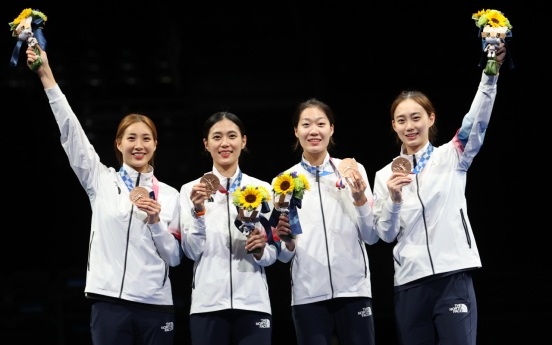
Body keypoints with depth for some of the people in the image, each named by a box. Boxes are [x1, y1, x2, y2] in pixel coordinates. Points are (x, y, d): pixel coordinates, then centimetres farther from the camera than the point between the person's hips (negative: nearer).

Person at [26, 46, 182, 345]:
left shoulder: (168, 195, 11)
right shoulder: (101, 181, 8)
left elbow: (174, 258, 8)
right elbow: (71, 132, -1)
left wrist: (156, 221, -8)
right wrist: (47, 78, -8)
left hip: (155, 306, 2)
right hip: (110, 302, -1)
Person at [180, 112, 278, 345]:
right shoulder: (191, 190, 5)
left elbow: (272, 255, 7)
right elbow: (192, 251, -3)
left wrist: (260, 250, -13)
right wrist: (199, 211, -15)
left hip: (253, 302, 1)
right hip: (208, 303, -1)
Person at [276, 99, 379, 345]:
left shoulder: (352, 170, 6)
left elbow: (372, 237, 2)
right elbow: (284, 255, 10)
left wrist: (360, 199, -12)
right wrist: (287, 242, -11)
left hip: (352, 288, -1)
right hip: (308, 294, 1)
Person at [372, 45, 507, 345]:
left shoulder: (451, 158, 6)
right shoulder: (385, 176, 12)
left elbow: (477, 122, -11)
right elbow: (386, 234, 8)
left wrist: (490, 73, -25)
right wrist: (394, 199, -11)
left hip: (453, 276, -3)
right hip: (410, 283, 3)